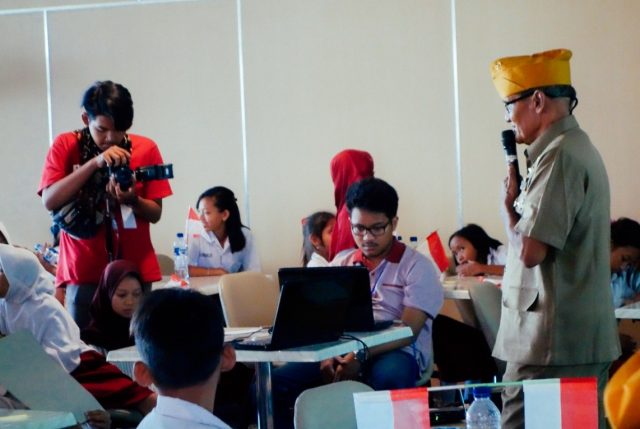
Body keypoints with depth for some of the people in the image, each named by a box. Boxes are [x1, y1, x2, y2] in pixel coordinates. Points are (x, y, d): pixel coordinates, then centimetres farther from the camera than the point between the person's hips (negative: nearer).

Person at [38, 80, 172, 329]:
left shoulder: (145, 149, 1)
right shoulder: (66, 146, -1)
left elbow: (155, 214, 4)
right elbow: (50, 201, -14)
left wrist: (132, 200, -18)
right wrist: (95, 162, -21)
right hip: (83, 272, -1)